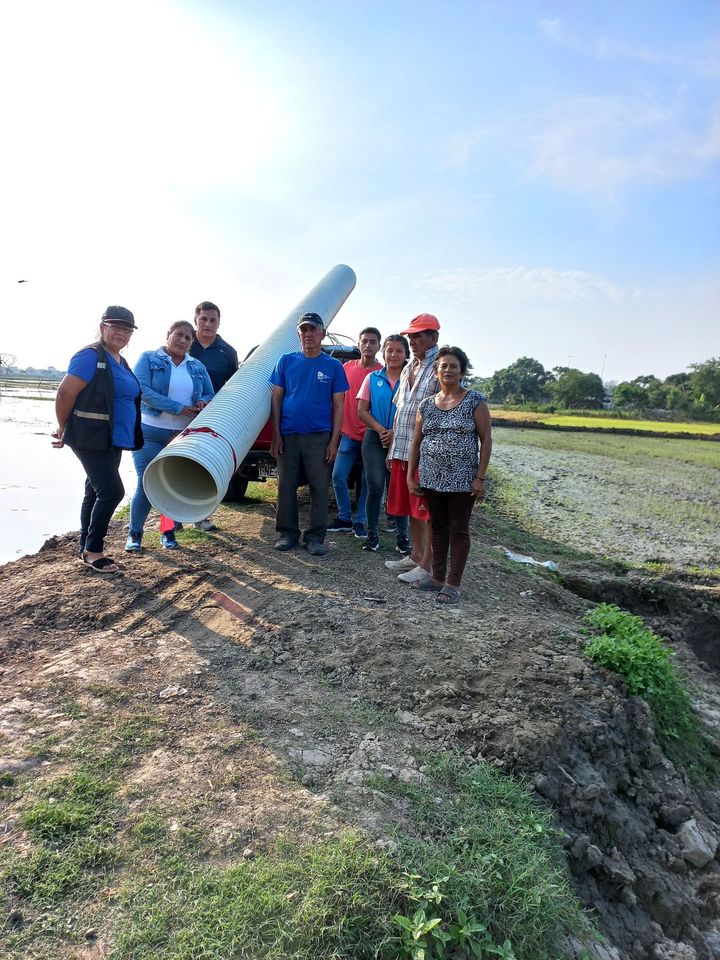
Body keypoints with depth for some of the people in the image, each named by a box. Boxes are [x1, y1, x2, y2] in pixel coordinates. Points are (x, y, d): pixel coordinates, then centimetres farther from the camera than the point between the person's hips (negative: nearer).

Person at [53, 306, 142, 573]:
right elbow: (65, 393, -16)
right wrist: (63, 429, -5)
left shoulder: (121, 362, 14)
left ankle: (86, 549, 23)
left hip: (113, 440, 9)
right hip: (91, 439, -9)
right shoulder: (91, 356, -13)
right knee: (111, 491, -12)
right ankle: (92, 551, 1)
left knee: (96, 493, 13)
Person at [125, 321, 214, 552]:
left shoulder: (197, 367, 13)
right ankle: (135, 533, 10)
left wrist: (202, 402, -11)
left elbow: (210, 395, 15)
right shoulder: (148, 359, -1)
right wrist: (178, 408, -20)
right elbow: (142, 390, -15)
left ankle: (168, 532, 20)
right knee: (146, 484, -6)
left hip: (184, 436, 4)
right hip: (150, 433, -4)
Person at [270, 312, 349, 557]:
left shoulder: (333, 366, 4)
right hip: (288, 435, 1)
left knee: (319, 489, 2)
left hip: (319, 437, -1)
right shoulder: (286, 361, 7)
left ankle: (315, 537, 12)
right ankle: (288, 533, 18)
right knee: (286, 487, 6)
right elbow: (276, 398, 7)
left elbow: (338, 405, 3)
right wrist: (276, 434, -1)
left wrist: (334, 440, -5)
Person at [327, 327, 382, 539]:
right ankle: (344, 518, 18)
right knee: (338, 477, 2)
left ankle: (359, 521, 18)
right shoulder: (347, 367, 6)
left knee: (367, 481, 5)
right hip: (348, 434, 3)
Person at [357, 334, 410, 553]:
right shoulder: (373, 378, 8)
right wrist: (381, 430, -11)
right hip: (375, 439, 1)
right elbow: (362, 411, 3)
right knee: (375, 487, 2)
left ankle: (402, 535, 11)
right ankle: (372, 533, 12)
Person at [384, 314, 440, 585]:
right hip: (402, 450, 8)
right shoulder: (408, 369, 19)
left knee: (428, 510, -1)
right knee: (411, 509, 14)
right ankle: (416, 556, 26)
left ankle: (428, 565, 6)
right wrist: (392, 449, 19)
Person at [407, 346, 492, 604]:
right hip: (431, 478, 4)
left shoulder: (475, 401, -3)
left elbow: (486, 440, -4)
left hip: (461, 479, -4)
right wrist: (410, 476, 7)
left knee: (458, 529, 4)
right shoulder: (426, 405, 9)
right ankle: (438, 577, 25)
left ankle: (453, 583, 12)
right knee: (438, 527, 13)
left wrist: (480, 478, -10)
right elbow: (416, 443, 12)